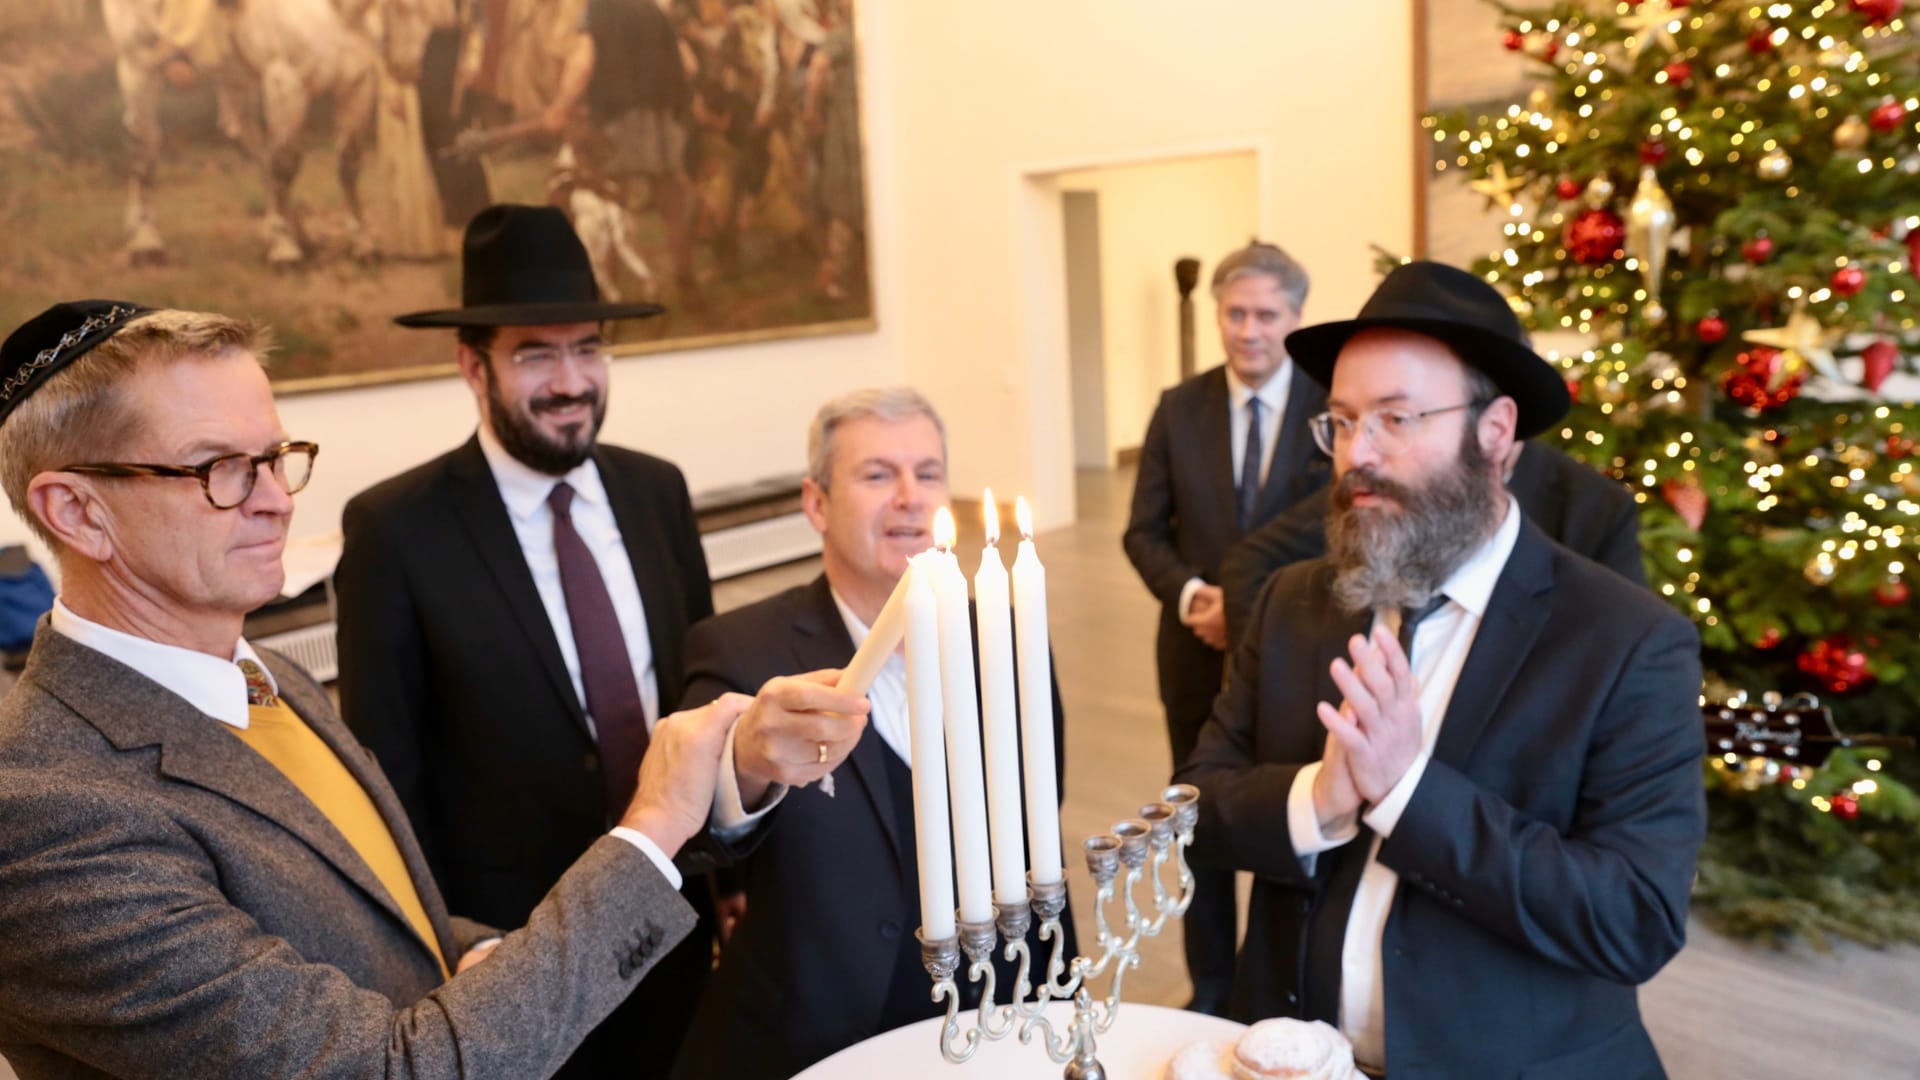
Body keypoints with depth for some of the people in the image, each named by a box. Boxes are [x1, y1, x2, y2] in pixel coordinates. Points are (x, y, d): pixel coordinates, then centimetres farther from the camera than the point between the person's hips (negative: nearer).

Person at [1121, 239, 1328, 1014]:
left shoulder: (1334, 408, -7)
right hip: (1199, 652, 2)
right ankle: (1212, 988, 33)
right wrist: (1191, 595, -17)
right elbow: (1144, 530, 1)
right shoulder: (1178, 409, 1)